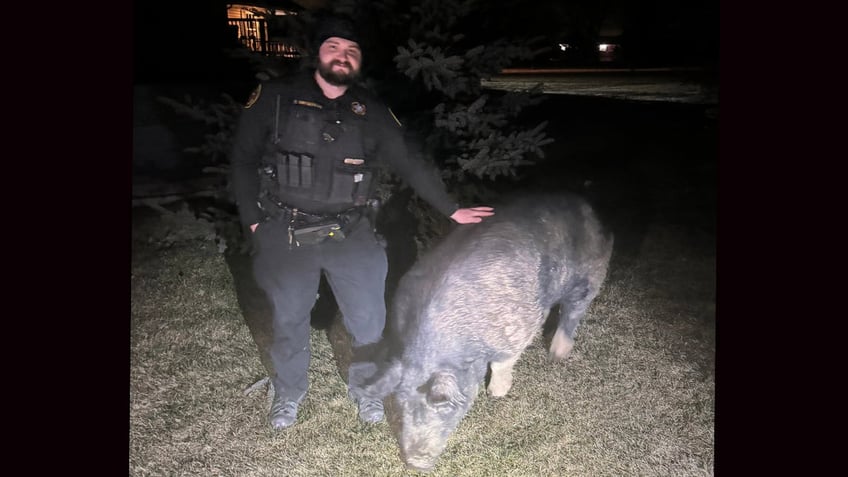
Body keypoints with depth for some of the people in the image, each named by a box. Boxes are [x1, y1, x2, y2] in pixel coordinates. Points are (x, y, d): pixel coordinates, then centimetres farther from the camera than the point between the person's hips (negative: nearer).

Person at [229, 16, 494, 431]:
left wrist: (451, 210, -1)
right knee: (288, 319, 14)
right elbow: (243, 159, 2)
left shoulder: (371, 113, 1)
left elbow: (410, 163, 3)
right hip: (286, 235, -1)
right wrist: (253, 220, -2)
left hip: (351, 234, 1)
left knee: (368, 320, 6)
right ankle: (288, 393, 39)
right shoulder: (276, 98, -5)